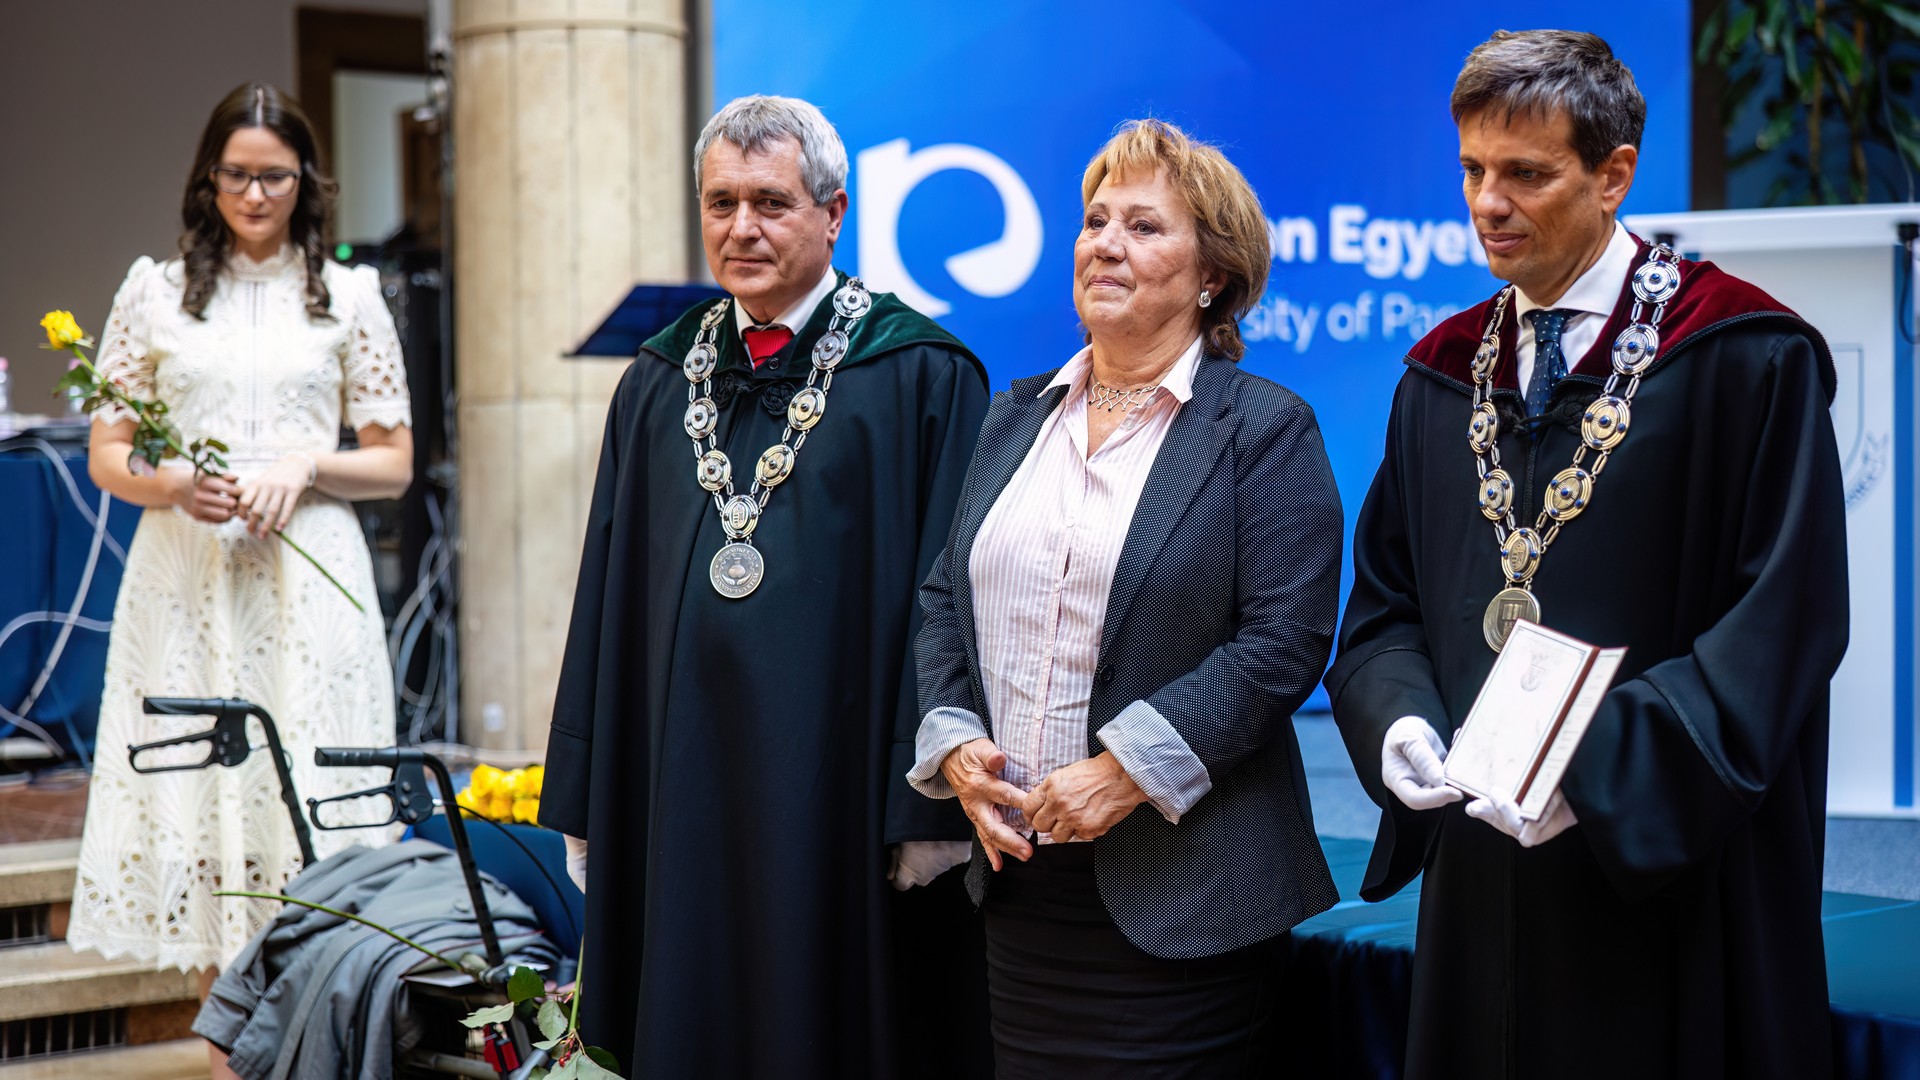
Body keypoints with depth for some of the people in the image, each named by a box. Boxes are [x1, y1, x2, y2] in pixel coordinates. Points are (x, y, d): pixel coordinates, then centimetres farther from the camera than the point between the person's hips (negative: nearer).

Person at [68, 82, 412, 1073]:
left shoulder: (349, 297, 9)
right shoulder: (154, 292, 10)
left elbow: (394, 466, 9)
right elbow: (106, 457, 10)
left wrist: (304, 469, -9)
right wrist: (174, 483, -10)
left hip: (307, 580, -1)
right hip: (184, 582, 1)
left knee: (305, 797, -4)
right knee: (195, 795, -2)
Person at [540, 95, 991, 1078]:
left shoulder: (920, 378, -4)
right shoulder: (658, 383, 12)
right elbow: (608, 592, 13)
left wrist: (930, 808, -12)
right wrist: (585, 803, 10)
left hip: (835, 799, -4)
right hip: (680, 787, 5)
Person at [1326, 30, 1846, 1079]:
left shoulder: (1748, 361, -7)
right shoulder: (1441, 377, 11)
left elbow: (1783, 618, -13)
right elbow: (1384, 602, 13)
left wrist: (1596, 770, -21)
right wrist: (1400, 720, -9)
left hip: (1674, 887, -5)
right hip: (1483, 870, 5)